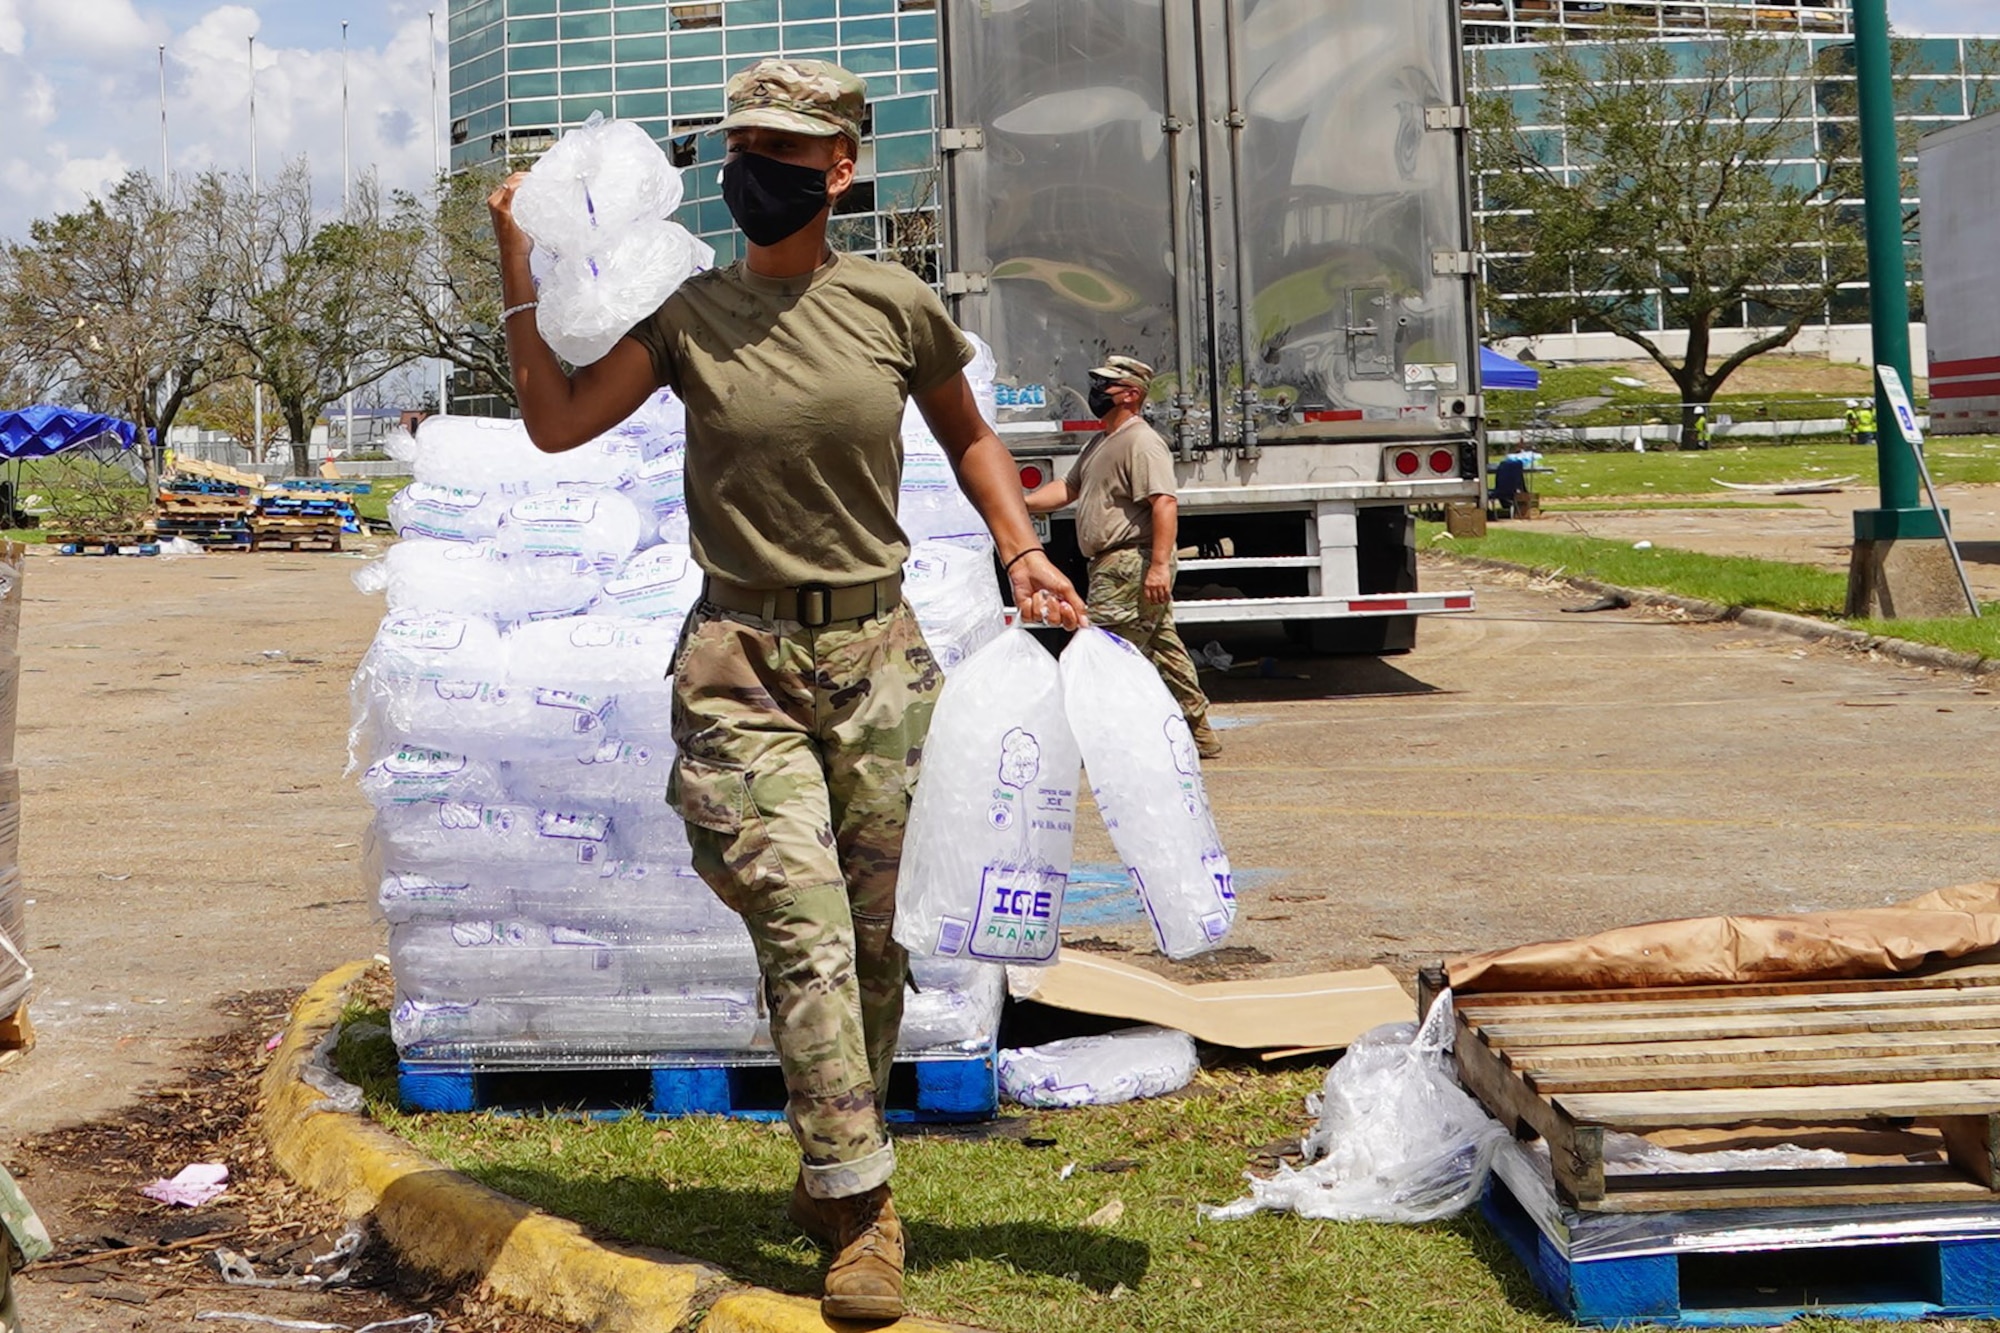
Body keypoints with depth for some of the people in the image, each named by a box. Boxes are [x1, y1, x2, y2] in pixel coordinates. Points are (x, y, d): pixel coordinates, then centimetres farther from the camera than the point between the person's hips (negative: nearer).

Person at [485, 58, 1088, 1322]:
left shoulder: (896, 304, 2)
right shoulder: (688, 312, 2)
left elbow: (968, 432, 17)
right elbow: (557, 423, -1)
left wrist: (1022, 551, 4)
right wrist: (520, 264, -4)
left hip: (878, 659, 1)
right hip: (743, 664, -1)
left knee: (874, 941, 6)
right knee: (805, 937, -10)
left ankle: (830, 1173, 24)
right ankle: (864, 1213, -5)